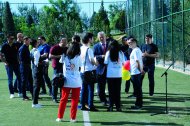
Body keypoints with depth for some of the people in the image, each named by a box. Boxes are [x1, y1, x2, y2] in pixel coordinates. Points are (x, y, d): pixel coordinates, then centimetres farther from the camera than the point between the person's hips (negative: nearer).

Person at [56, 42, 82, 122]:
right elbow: (79, 67, 1)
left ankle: (60, 117, 14)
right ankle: (73, 118, 8)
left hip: (66, 82, 2)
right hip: (76, 82, -2)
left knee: (63, 99, 11)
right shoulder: (78, 57, -6)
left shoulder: (64, 56, -2)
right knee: (75, 100, 7)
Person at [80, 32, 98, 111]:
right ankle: (90, 106, -2)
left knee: (84, 89, 12)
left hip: (82, 70, 7)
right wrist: (96, 63, 2)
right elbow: (92, 60, -16)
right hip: (89, 71, -7)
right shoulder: (89, 49, -14)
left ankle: (82, 105, 15)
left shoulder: (81, 48, 7)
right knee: (90, 89, -2)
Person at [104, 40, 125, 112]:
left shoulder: (108, 52, -4)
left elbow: (106, 63, -3)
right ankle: (118, 107, 7)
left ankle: (111, 106, 2)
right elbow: (123, 63, 5)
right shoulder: (121, 53, 0)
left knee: (111, 91, 4)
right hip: (118, 74, 1)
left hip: (110, 74, -1)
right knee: (118, 91, 7)